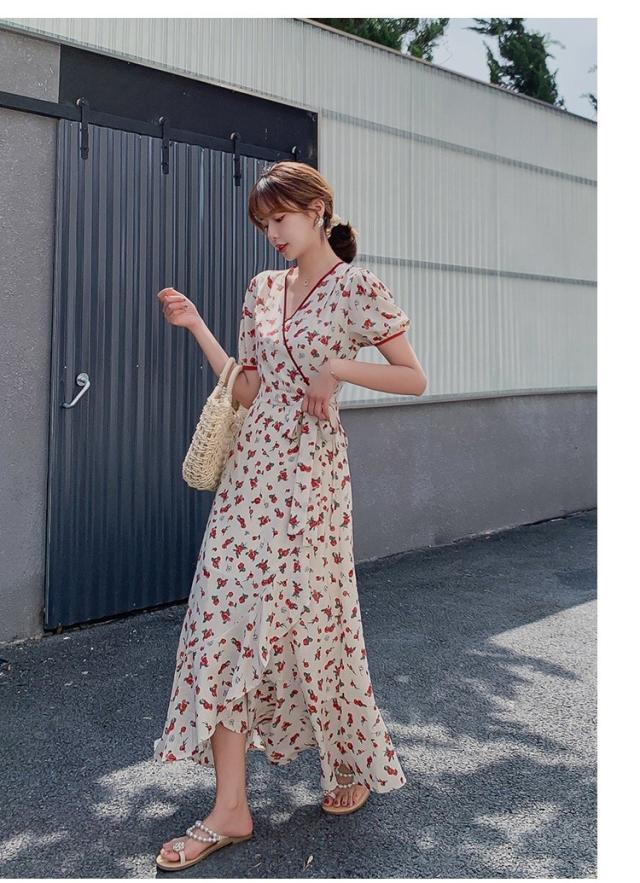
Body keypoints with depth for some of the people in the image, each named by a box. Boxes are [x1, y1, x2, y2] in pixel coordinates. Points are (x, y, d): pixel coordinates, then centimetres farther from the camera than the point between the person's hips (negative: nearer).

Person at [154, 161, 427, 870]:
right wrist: (196, 327, 8)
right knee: (225, 619, 0)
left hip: (311, 471, -6)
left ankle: (358, 764, 32)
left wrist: (339, 367, -16)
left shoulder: (356, 287, -4)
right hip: (251, 466, 6)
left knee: (313, 621, 4)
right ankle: (230, 808, 10)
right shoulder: (262, 290, 14)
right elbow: (246, 390, 12)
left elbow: (413, 378, -3)